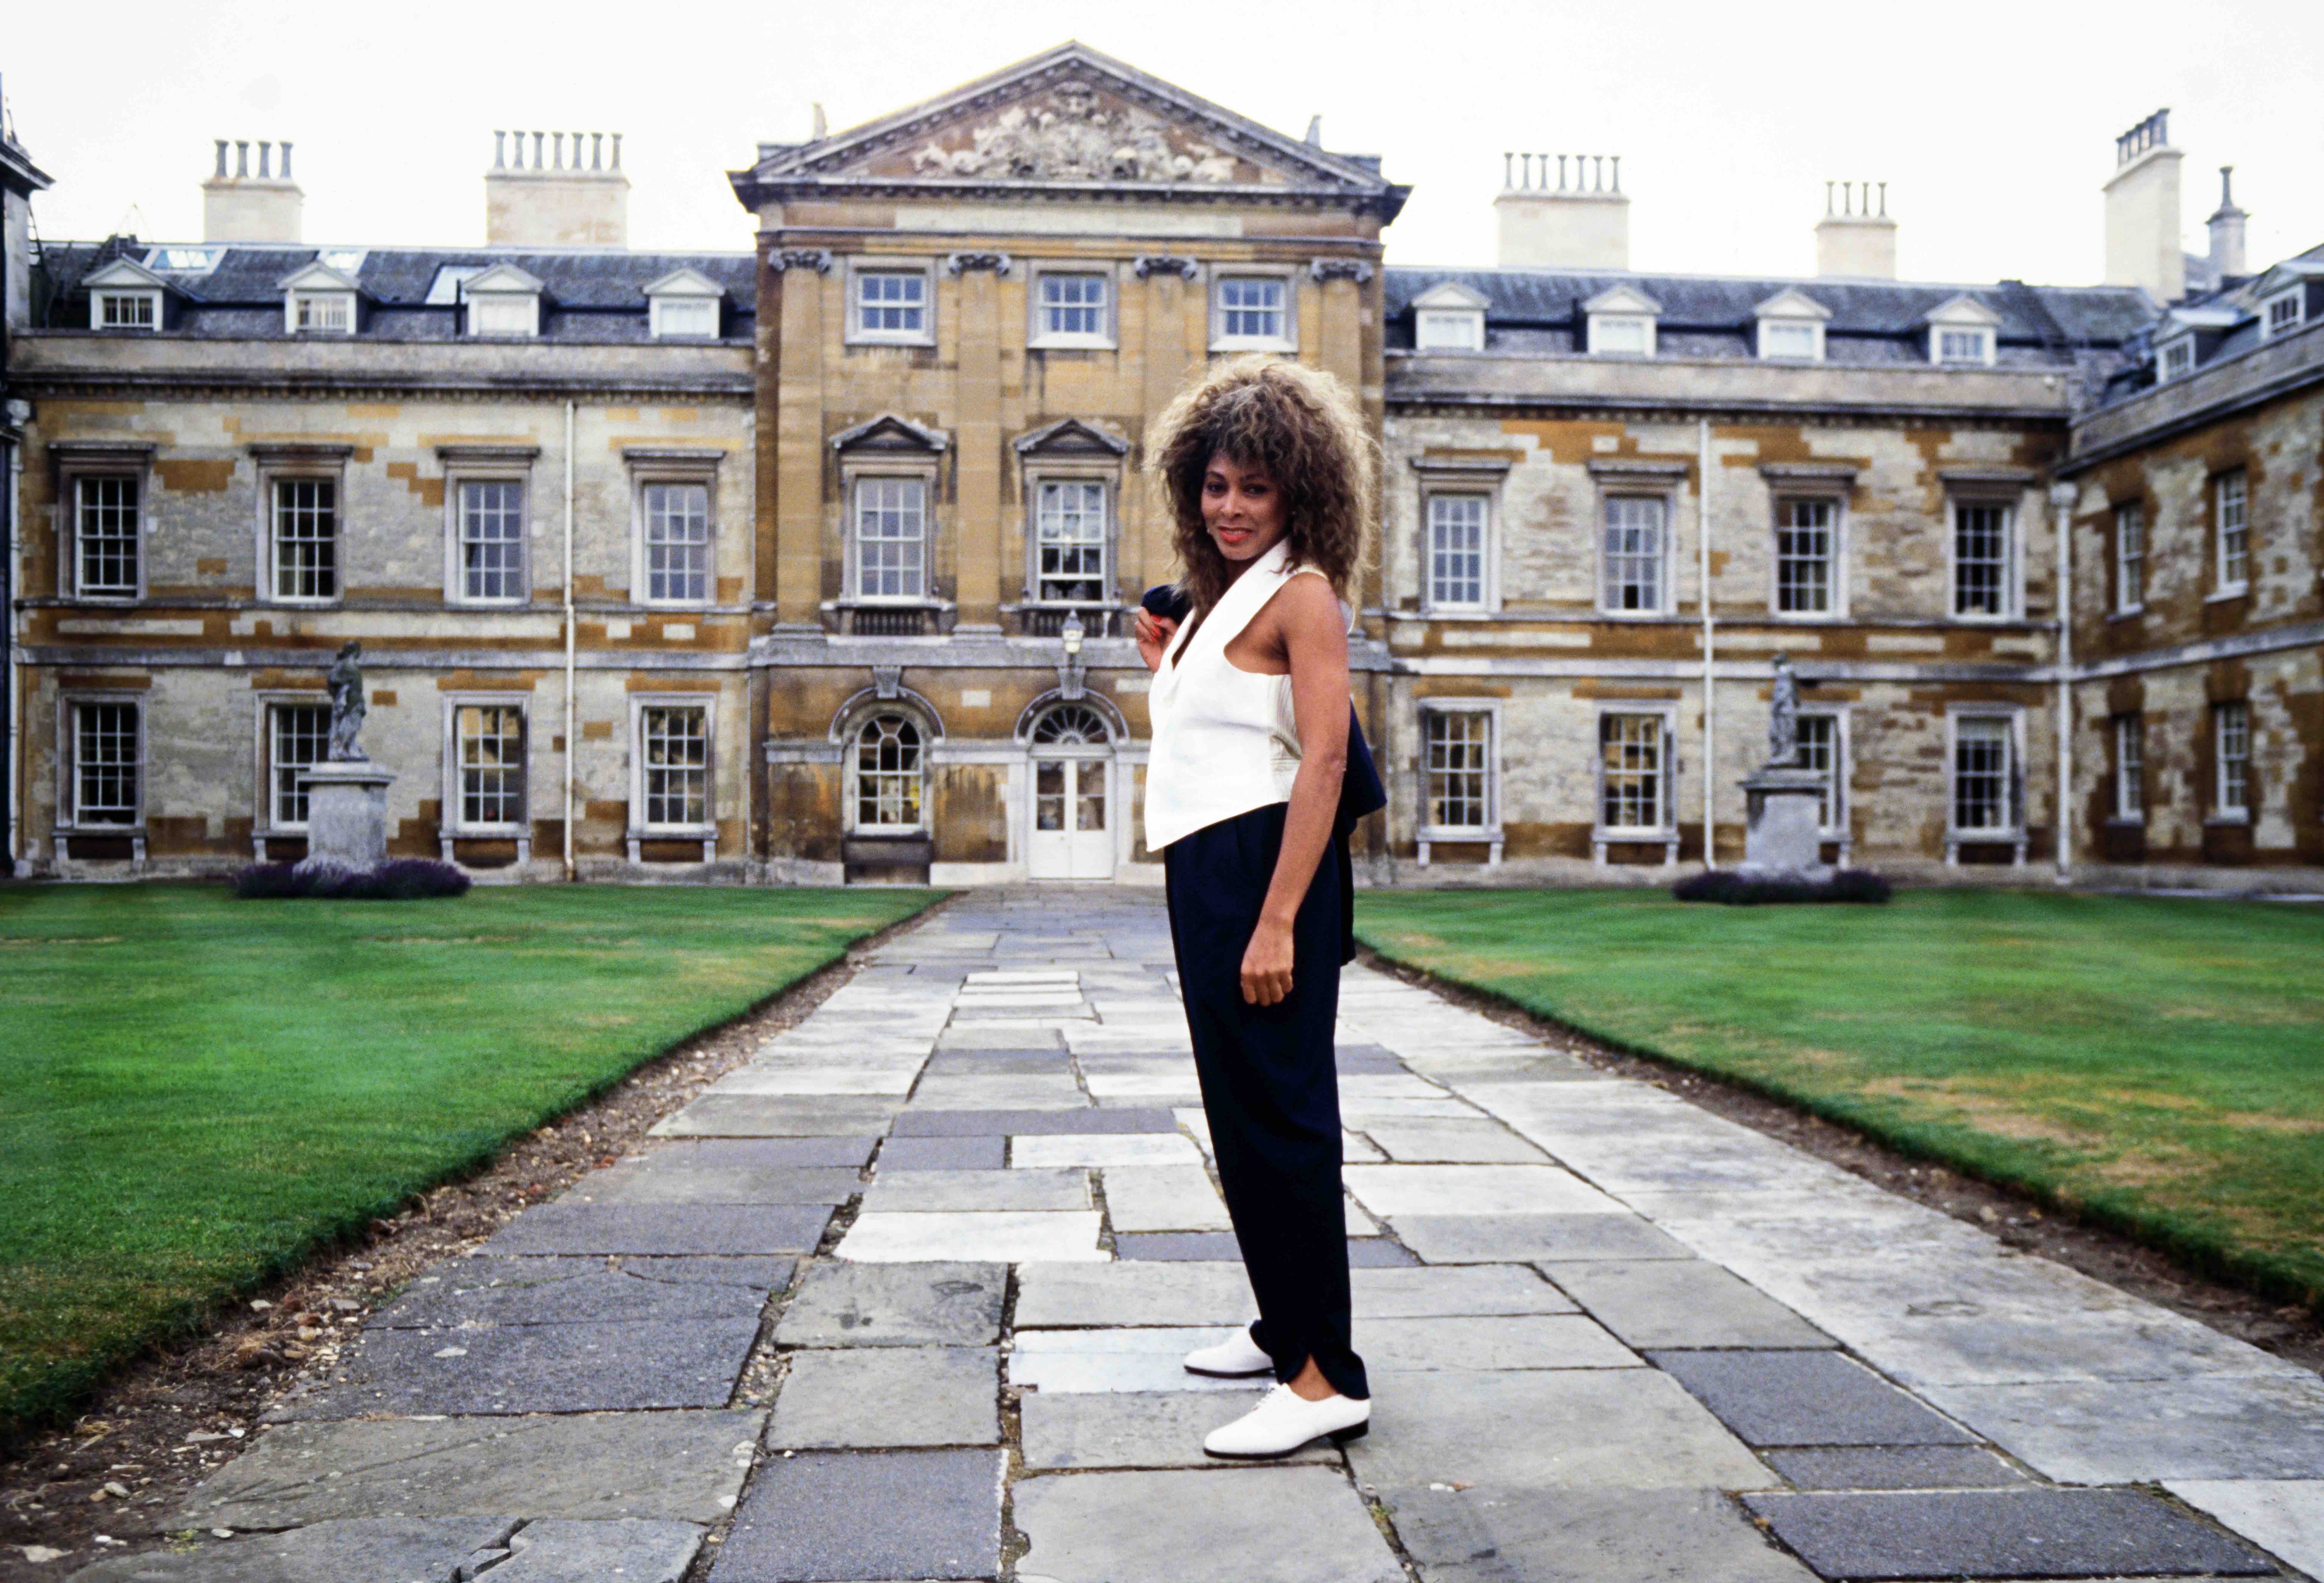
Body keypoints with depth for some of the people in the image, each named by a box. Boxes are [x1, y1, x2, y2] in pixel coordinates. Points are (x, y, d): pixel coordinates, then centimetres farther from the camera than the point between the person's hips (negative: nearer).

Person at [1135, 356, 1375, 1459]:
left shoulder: (1303, 593, -8)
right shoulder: (1219, 599, 19)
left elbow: (1322, 760, -18)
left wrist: (1278, 921, -24)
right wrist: (1166, 665, 14)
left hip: (1262, 867, -10)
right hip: (1205, 871, 10)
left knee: (1278, 1109, -8)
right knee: (1240, 1107, 16)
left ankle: (1326, 1377, -1)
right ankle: (1283, 1325, 31)